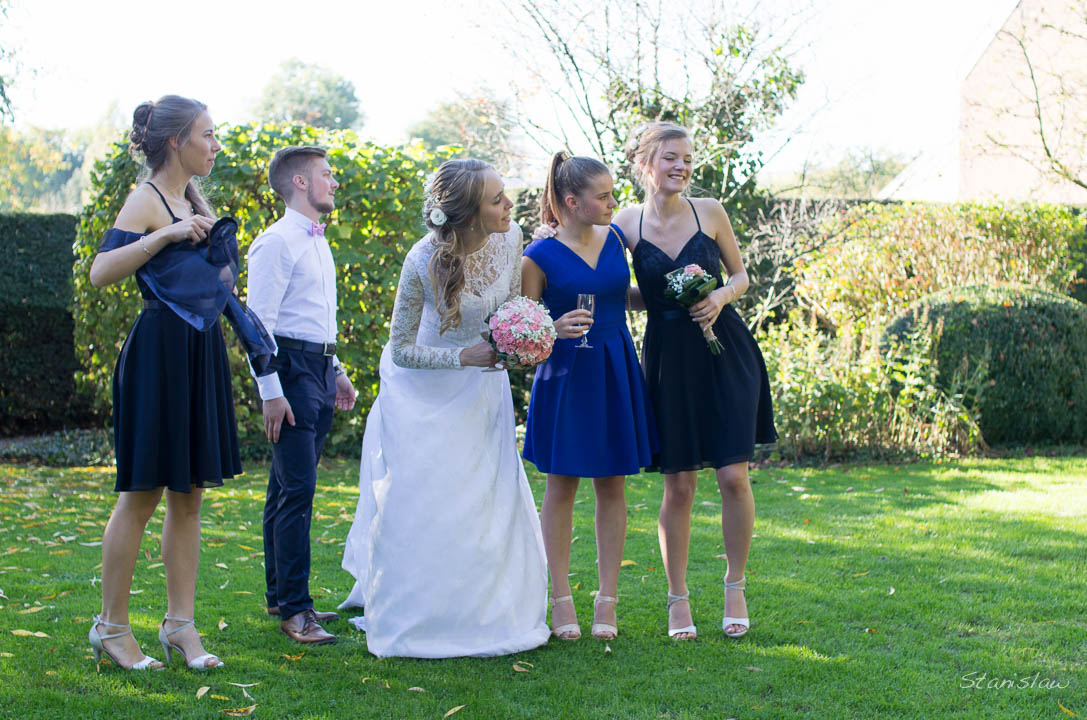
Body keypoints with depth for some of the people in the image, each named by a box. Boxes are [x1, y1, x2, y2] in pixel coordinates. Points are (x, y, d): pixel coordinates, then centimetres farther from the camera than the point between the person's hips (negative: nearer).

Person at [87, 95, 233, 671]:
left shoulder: (196, 202, 15)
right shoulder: (147, 199, -10)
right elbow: (100, 272, -24)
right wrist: (168, 234, -28)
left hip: (201, 354, 8)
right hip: (158, 353, -8)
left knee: (190, 494, 8)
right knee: (143, 492, -2)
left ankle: (180, 624, 14)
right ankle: (111, 627, 9)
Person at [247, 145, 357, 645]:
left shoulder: (318, 242, 18)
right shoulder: (277, 243, -11)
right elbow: (259, 321, -15)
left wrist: (337, 371, 23)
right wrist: (271, 392, -19)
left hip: (320, 370, 9)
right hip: (291, 367, -9)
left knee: (287, 487, 13)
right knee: (297, 490, -11)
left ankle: (279, 595, 20)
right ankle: (294, 608, -8)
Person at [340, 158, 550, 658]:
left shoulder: (510, 240, -14)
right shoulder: (424, 262, -27)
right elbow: (400, 350, -18)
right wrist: (463, 357, -28)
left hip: (483, 387, 4)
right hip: (424, 391, -4)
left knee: (492, 501, 3)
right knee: (419, 508, -1)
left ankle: (485, 614, 18)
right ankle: (412, 622, 14)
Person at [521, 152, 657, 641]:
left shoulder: (616, 239, 5)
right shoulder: (540, 258, -9)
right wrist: (555, 330, -22)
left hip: (616, 374, 4)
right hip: (565, 375, -4)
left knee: (612, 485, 7)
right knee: (562, 485, 4)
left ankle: (607, 600, 14)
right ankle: (561, 598, 14)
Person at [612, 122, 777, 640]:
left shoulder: (709, 211, 1)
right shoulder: (625, 224, -1)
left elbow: (741, 274, 11)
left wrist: (721, 295, -10)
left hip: (725, 352, 1)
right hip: (668, 359, 0)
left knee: (733, 476, -3)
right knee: (679, 486, 2)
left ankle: (735, 588, 15)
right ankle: (678, 599, 16)